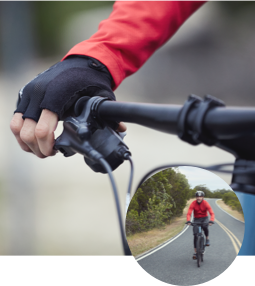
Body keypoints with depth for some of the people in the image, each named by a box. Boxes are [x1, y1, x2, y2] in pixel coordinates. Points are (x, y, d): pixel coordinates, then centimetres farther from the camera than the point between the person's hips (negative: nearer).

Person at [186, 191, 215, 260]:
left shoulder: (206, 203, -17)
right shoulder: (193, 203, -15)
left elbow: (211, 213, -24)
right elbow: (189, 213, -23)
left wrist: (211, 221, -43)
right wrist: (188, 221, -41)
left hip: (204, 218, -1)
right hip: (196, 219, 1)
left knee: (205, 226, -36)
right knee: (195, 235, -8)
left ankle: (207, 239, -8)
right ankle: (195, 252, -1)